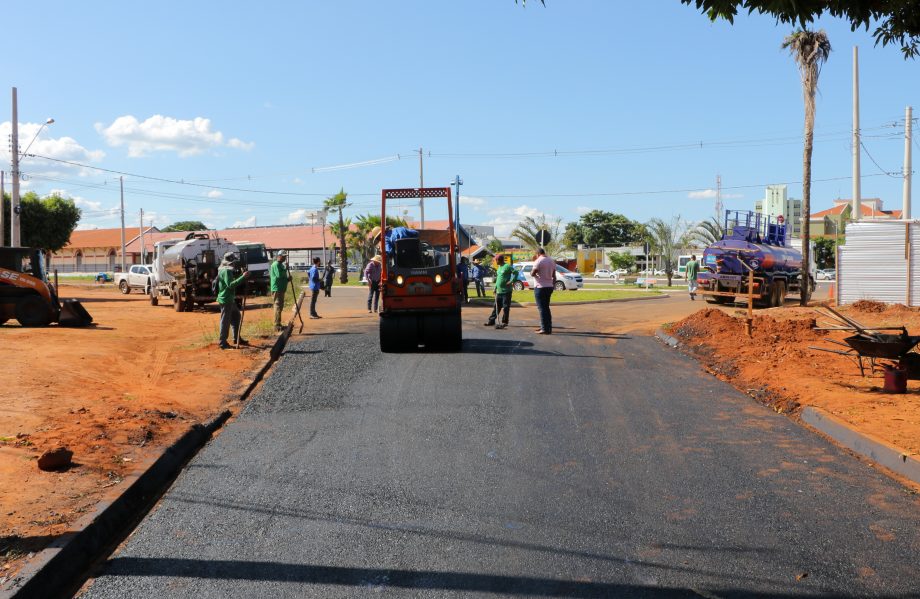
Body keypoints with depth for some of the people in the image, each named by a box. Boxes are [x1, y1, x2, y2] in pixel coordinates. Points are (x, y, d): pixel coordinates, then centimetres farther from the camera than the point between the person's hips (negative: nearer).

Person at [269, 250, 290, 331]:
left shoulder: (281, 265, 18)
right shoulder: (276, 265, -13)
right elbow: (279, 275, -25)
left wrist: (288, 278, 5)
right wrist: (286, 269, -15)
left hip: (281, 289, 10)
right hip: (277, 289, -10)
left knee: (280, 307, 15)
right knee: (278, 307, -9)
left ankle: (278, 324, 23)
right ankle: (277, 325, -8)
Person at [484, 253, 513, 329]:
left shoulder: (507, 266, -10)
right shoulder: (499, 267, 16)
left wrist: (511, 281, -21)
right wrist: (495, 288, 17)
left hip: (506, 291, -9)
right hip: (499, 291, 9)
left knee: (505, 307, -2)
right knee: (496, 307, 13)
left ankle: (504, 322, 4)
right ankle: (491, 321, 18)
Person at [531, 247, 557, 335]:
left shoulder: (538, 261, -13)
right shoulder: (552, 260, 11)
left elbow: (532, 274, -14)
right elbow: (554, 275, 13)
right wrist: (554, 286, 19)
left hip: (540, 287, -8)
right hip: (549, 287, 8)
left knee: (542, 309, -4)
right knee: (546, 308, 16)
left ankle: (545, 329, -5)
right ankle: (548, 327, 20)